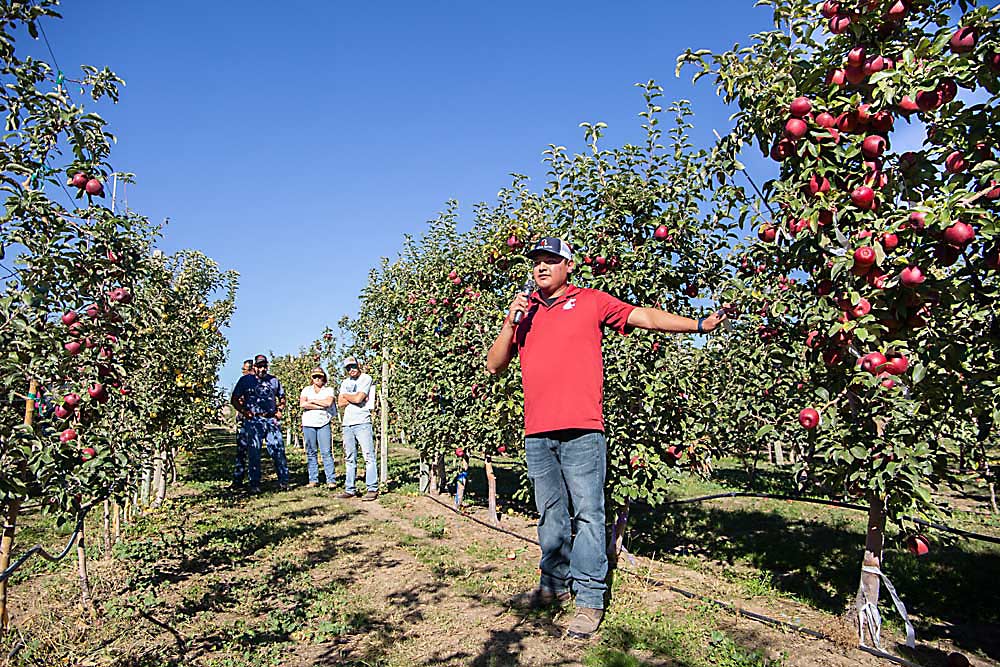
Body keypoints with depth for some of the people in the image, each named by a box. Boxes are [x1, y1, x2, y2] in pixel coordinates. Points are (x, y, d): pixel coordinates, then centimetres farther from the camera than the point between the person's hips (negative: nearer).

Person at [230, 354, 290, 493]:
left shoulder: (274, 380, 14)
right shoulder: (245, 380, 8)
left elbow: (282, 398, 26)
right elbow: (234, 399, 10)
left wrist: (279, 410, 11)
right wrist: (243, 411, -2)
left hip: (272, 420, 2)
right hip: (253, 421, -2)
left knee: (278, 452, -2)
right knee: (254, 454, -1)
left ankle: (283, 482, 5)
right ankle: (254, 485, 6)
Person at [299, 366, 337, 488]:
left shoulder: (329, 390, 9)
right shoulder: (306, 389, 12)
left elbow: (329, 402, -10)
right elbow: (302, 404, -4)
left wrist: (312, 401, -4)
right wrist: (320, 406, -7)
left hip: (323, 423, -2)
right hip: (308, 423, 2)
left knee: (326, 452, -7)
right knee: (310, 452, 3)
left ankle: (331, 479, -6)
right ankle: (313, 480, 9)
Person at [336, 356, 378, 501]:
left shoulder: (366, 378, -1)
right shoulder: (345, 382, 18)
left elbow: (358, 398, -13)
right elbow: (340, 403, 8)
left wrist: (346, 396, 4)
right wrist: (354, 398, -5)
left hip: (362, 423, -7)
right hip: (347, 424, 7)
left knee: (368, 456, -9)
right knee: (349, 459, 10)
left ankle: (372, 489, -8)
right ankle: (350, 489, 17)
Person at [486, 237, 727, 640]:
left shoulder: (590, 302, 6)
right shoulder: (524, 311, 16)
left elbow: (644, 316, 3)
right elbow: (494, 365, 12)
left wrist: (699, 325, -1)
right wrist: (510, 323, -2)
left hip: (581, 430, -4)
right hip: (536, 432, 5)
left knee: (587, 514, -2)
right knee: (551, 515, 15)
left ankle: (589, 599, 8)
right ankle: (554, 585, 29)